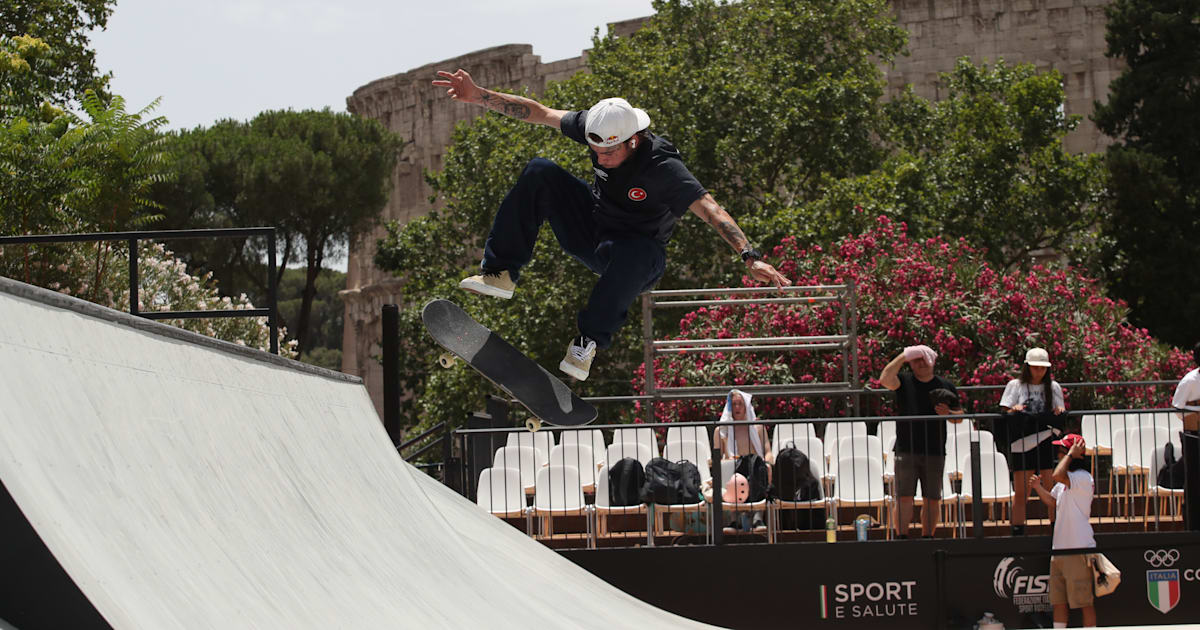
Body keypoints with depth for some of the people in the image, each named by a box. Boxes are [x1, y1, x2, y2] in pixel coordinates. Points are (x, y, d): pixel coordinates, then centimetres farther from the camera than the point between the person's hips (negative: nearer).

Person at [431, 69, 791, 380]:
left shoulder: (662, 168, -30)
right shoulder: (597, 127, -14)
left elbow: (710, 210, -37)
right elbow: (537, 113, -6)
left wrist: (749, 258, -48)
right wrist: (477, 96, -11)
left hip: (638, 255, -6)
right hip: (591, 231, 6)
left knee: (634, 253, -43)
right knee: (540, 172, -14)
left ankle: (589, 341, -26)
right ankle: (500, 274, -14)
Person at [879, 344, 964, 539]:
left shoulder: (946, 386, 13)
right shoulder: (905, 382, 7)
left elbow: (959, 417, 16)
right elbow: (885, 379, -15)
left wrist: (948, 413, -7)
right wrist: (902, 357, -7)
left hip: (935, 452, 2)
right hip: (906, 450, -2)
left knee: (932, 500, 4)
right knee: (904, 497, -8)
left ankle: (927, 539, 12)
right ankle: (902, 538, -7)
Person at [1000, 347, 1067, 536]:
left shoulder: (1053, 387, 13)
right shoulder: (1015, 386, 7)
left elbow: (1060, 415, 12)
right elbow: (1004, 414, 1)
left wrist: (1060, 412, -11)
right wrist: (1014, 411, -20)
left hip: (1047, 443, 1)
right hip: (1021, 445, -1)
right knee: (1021, 494, -1)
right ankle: (1017, 533, 2)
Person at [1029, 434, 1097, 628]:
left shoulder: (1082, 478, -14)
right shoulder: (1067, 479, 16)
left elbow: (1058, 476, -30)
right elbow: (1052, 502, 27)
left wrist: (1071, 455, -17)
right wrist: (1038, 488, 10)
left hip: (1079, 550, -10)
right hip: (1059, 548, 10)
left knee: (1084, 601, -4)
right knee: (1058, 601, 11)